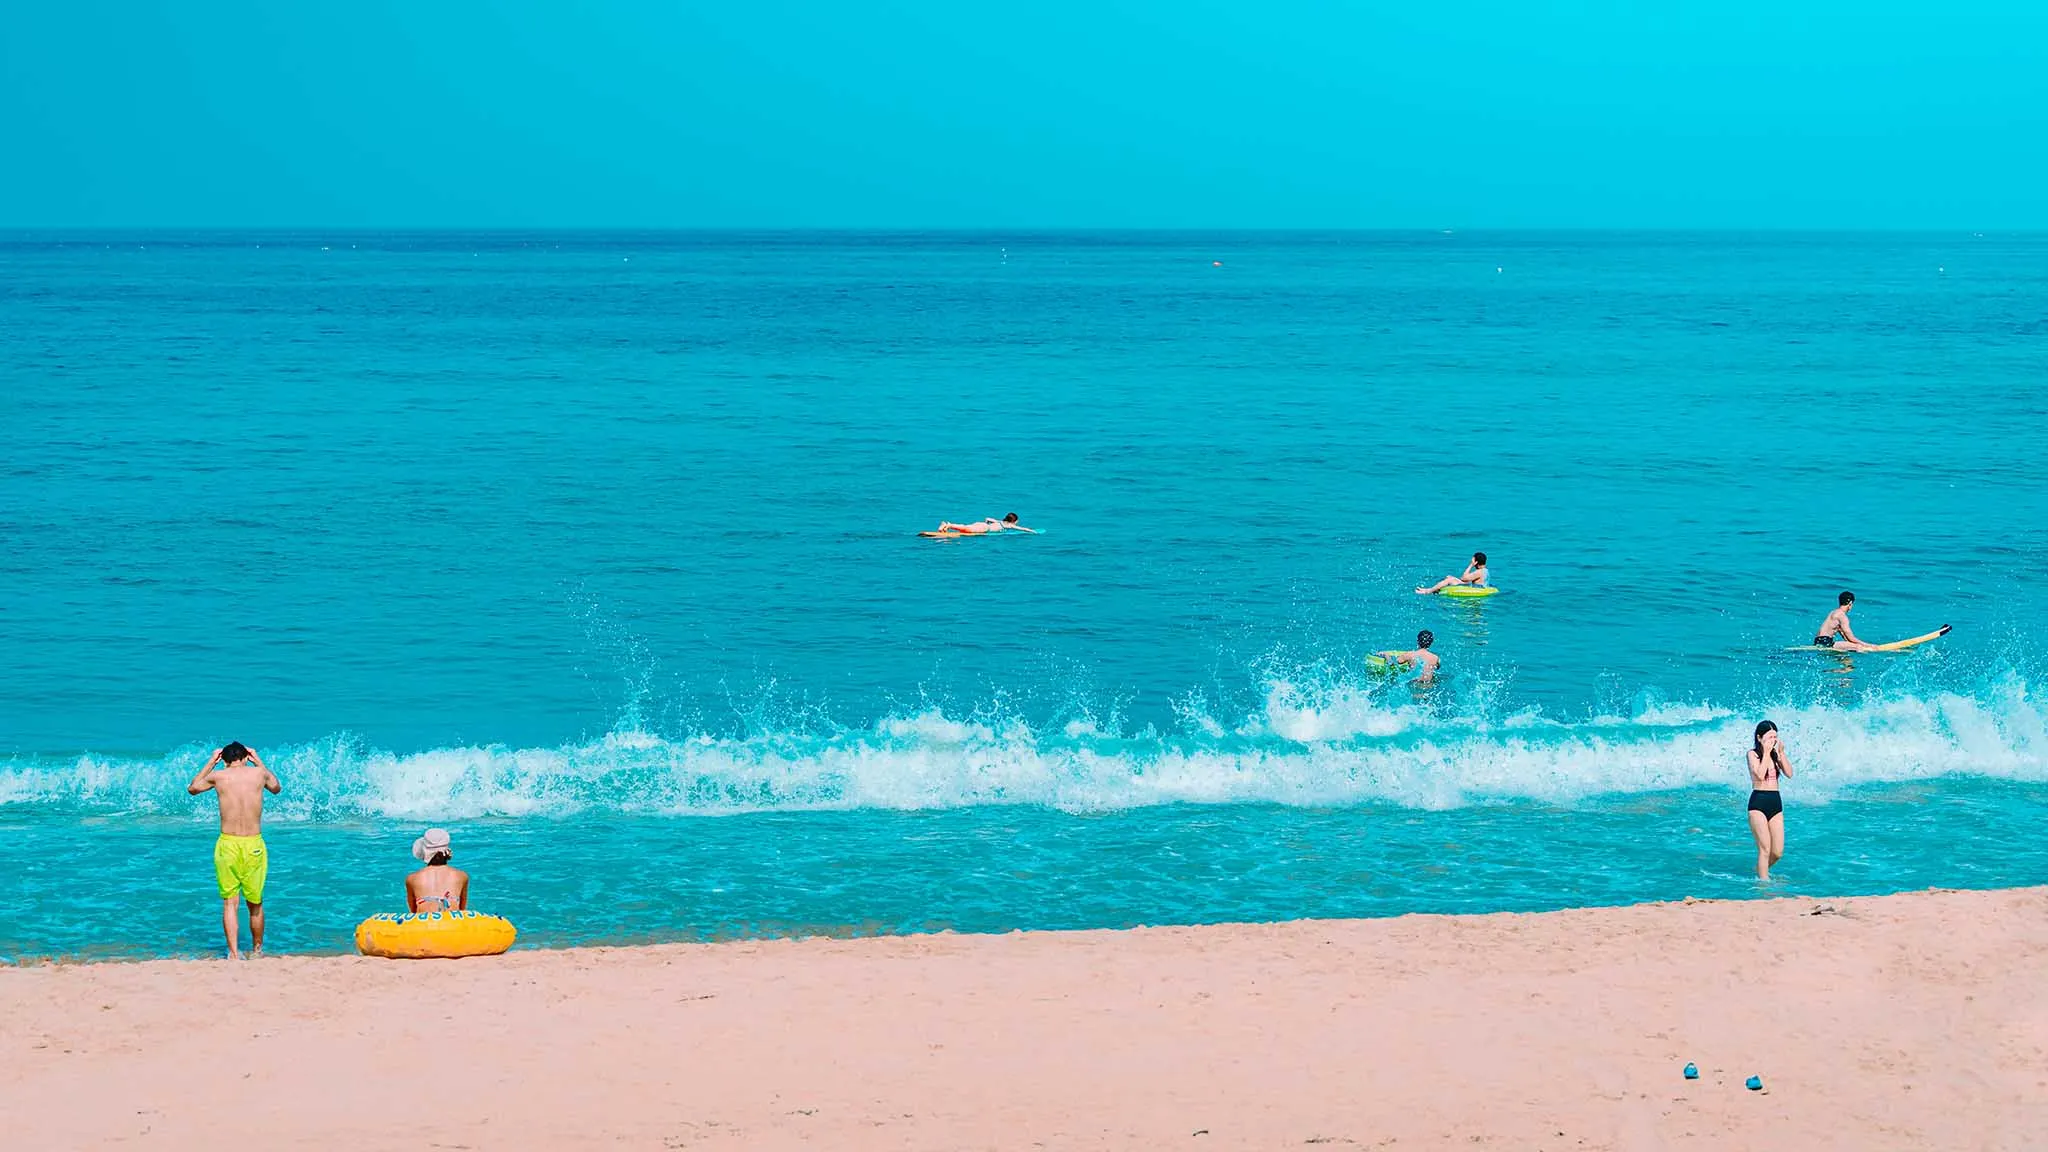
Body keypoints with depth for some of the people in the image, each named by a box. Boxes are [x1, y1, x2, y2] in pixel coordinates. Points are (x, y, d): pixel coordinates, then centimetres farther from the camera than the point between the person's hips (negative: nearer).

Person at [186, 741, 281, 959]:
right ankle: (257, 950, 27)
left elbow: (192, 788, 21)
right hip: (254, 844, 1)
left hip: (227, 844, -1)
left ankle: (234, 953, -4)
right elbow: (277, 788, 26)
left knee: (229, 902, 5)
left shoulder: (218, 776, 0)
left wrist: (210, 763, 28)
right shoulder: (258, 773, 2)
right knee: (255, 903, 14)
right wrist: (259, 762, 32)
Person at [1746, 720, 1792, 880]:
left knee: (1778, 852, 4)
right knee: (1765, 848, -9)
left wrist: (1781, 753, -4)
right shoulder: (1753, 754, -3)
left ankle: (1761, 871, 29)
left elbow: (1789, 773, 1)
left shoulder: (1776, 754, 12)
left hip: (1776, 802, 5)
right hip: (1758, 802, -5)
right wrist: (1766, 753, -13)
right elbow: (1760, 775, -18)